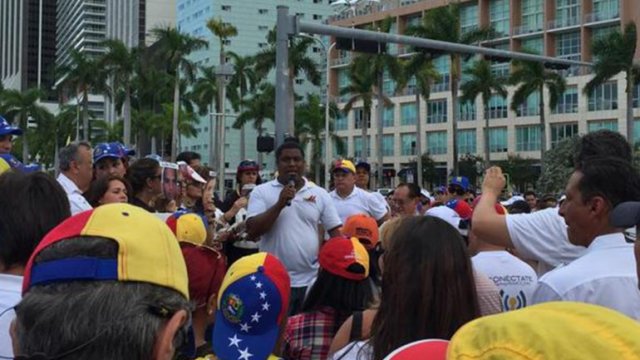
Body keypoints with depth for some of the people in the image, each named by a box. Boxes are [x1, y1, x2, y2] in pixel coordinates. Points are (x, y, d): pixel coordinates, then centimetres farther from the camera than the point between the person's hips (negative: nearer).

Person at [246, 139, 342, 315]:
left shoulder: (320, 194, 6)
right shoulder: (261, 192, 0)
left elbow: (336, 233, 8)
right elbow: (252, 232, -10)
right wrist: (280, 204, -17)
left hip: (312, 281, 3)